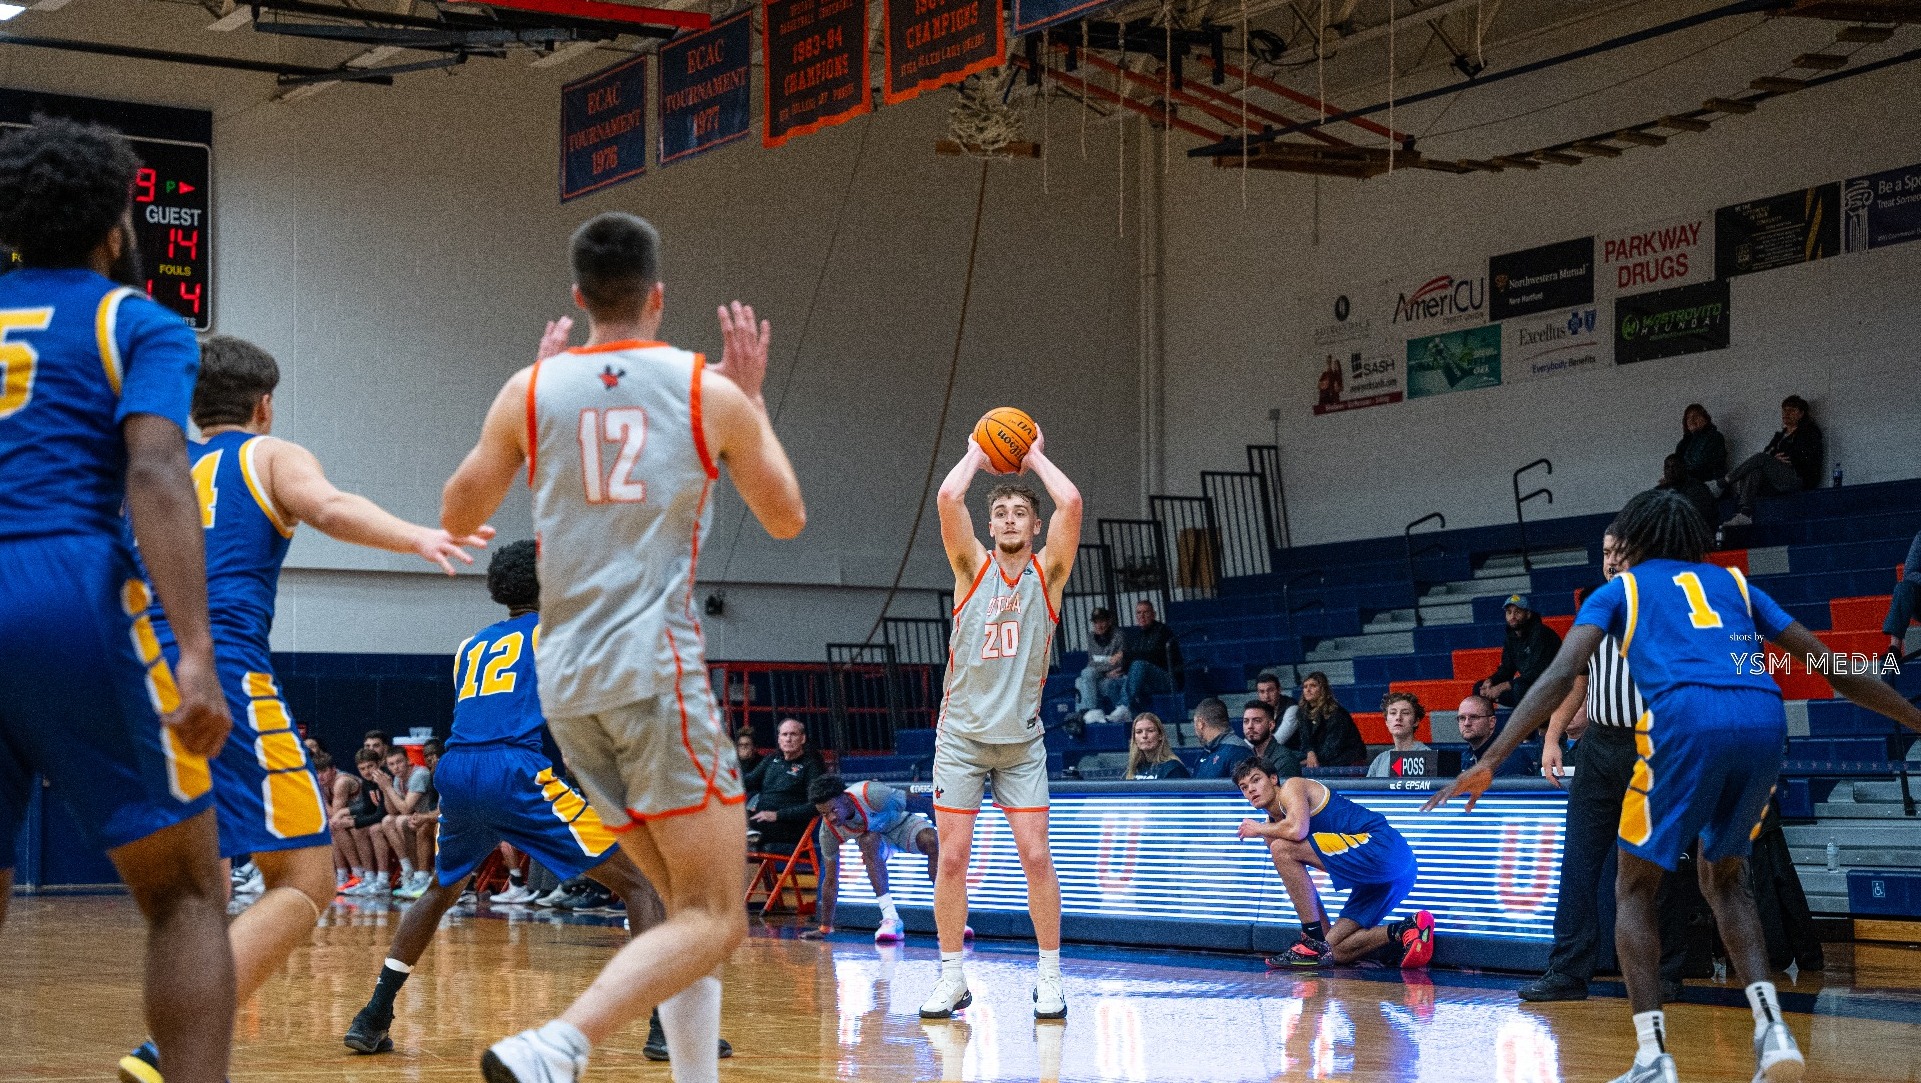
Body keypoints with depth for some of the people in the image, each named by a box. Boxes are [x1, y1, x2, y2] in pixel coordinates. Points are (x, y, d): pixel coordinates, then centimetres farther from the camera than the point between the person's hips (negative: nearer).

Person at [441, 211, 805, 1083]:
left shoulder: (531, 391, 6)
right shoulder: (712, 390, 2)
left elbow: (458, 518, 17)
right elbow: (786, 518, 14)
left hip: (565, 682, 5)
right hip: (655, 663, -5)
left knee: (687, 898, 18)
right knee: (713, 918, -7)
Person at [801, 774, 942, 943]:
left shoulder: (871, 795, -38)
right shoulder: (828, 831, -25)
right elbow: (831, 880, -16)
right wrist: (824, 928, -14)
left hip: (901, 823, -1)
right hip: (877, 836, 1)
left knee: (931, 840, -32)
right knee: (869, 842, -34)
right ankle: (891, 919, -34)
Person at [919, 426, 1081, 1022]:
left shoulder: (1047, 573, 3)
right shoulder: (973, 567, 3)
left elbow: (1070, 503, -12)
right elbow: (948, 498, -12)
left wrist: (1036, 457, 2)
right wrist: (977, 454, 3)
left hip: (1022, 738, 0)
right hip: (962, 733, 0)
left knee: (1035, 856, -5)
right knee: (953, 858, -2)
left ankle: (1048, 977, 5)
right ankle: (952, 978, 8)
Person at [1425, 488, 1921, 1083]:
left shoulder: (1619, 590, 22)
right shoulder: (1733, 582, 31)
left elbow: (1560, 675, 4)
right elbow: (1832, 666, 26)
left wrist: (1489, 761, -3)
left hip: (1683, 722, -4)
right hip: (1764, 722, 4)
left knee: (1634, 889, 13)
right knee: (1724, 878, 25)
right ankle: (1772, 1031, 7)